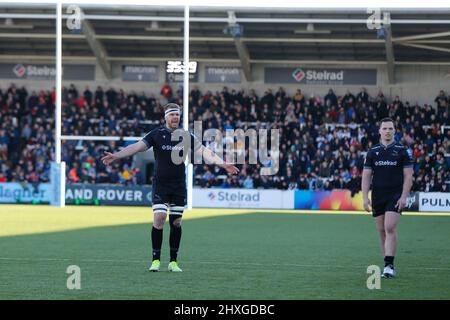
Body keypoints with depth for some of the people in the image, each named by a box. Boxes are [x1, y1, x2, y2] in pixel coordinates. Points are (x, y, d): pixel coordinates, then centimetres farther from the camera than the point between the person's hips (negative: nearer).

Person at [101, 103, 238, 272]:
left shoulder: (186, 136, 2)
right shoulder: (156, 134, -4)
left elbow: (203, 151, 1)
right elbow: (137, 147, -10)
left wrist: (222, 164, -9)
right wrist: (115, 156, -21)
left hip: (179, 186, 2)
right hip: (160, 185, -2)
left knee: (176, 223, 3)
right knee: (159, 218, -13)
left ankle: (173, 261, 13)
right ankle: (156, 260, -5)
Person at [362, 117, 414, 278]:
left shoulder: (402, 151, 1)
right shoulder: (372, 152, 8)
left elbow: (408, 176, 0)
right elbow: (366, 176, 7)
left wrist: (404, 197, -10)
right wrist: (365, 197, -3)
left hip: (395, 195, -3)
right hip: (377, 196, 3)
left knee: (390, 229, -16)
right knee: (382, 231, 6)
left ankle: (389, 266, -17)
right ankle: (388, 265, 14)